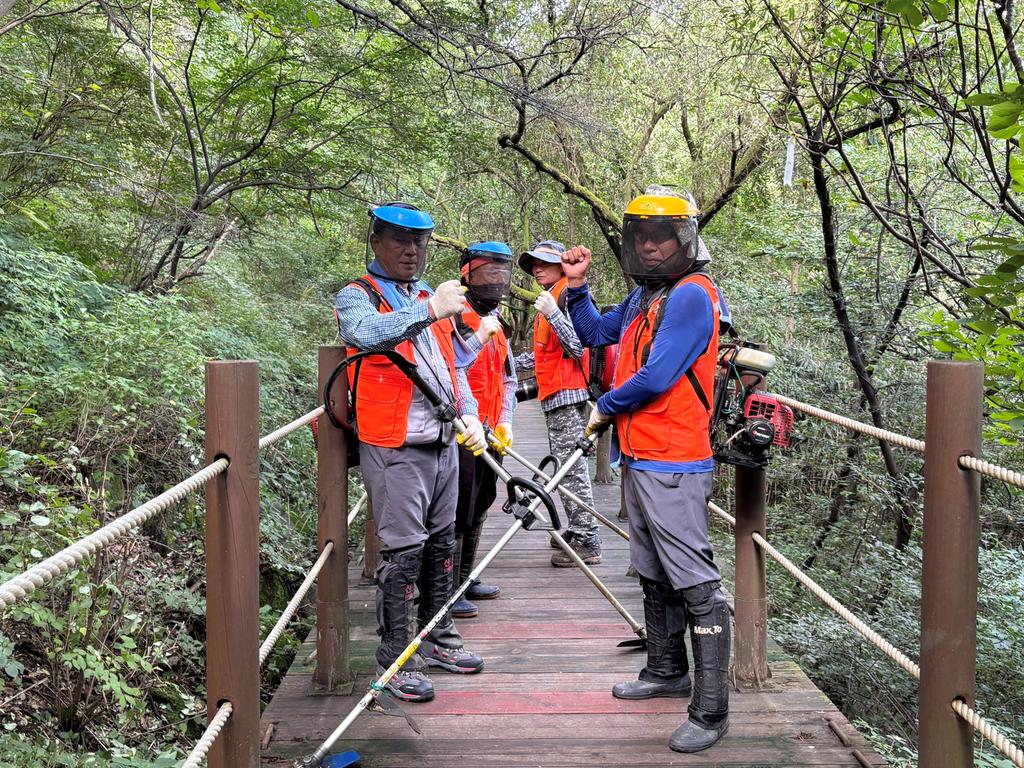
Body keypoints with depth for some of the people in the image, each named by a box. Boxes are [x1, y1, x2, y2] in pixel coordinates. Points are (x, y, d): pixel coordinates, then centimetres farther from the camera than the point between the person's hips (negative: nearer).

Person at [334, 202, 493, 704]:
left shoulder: (431, 298, 19)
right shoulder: (358, 296, -3)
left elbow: (455, 367, 23)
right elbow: (365, 333, -28)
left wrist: (470, 416, 7)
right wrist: (430, 310, -37)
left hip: (445, 445, 7)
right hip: (396, 449, -7)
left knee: (441, 545, 15)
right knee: (403, 551, -7)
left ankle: (438, 640, 29)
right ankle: (396, 659, 3)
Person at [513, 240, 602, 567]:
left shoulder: (566, 296, -10)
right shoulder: (549, 298, 20)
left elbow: (577, 346, -21)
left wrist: (552, 314, -29)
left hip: (566, 394, -10)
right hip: (556, 396, 10)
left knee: (572, 467, -10)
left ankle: (586, 542, -9)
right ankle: (577, 532, 22)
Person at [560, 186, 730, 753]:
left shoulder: (691, 295, -15)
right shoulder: (643, 297, 14)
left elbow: (656, 377, -22)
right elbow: (595, 332, 30)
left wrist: (605, 407, -5)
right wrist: (576, 285, 14)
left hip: (674, 466, -10)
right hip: (639, 460, 10)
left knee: (695, 584, -7)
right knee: (654, 575, 21)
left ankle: (711, 710, -3)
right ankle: (667, 671, 36)